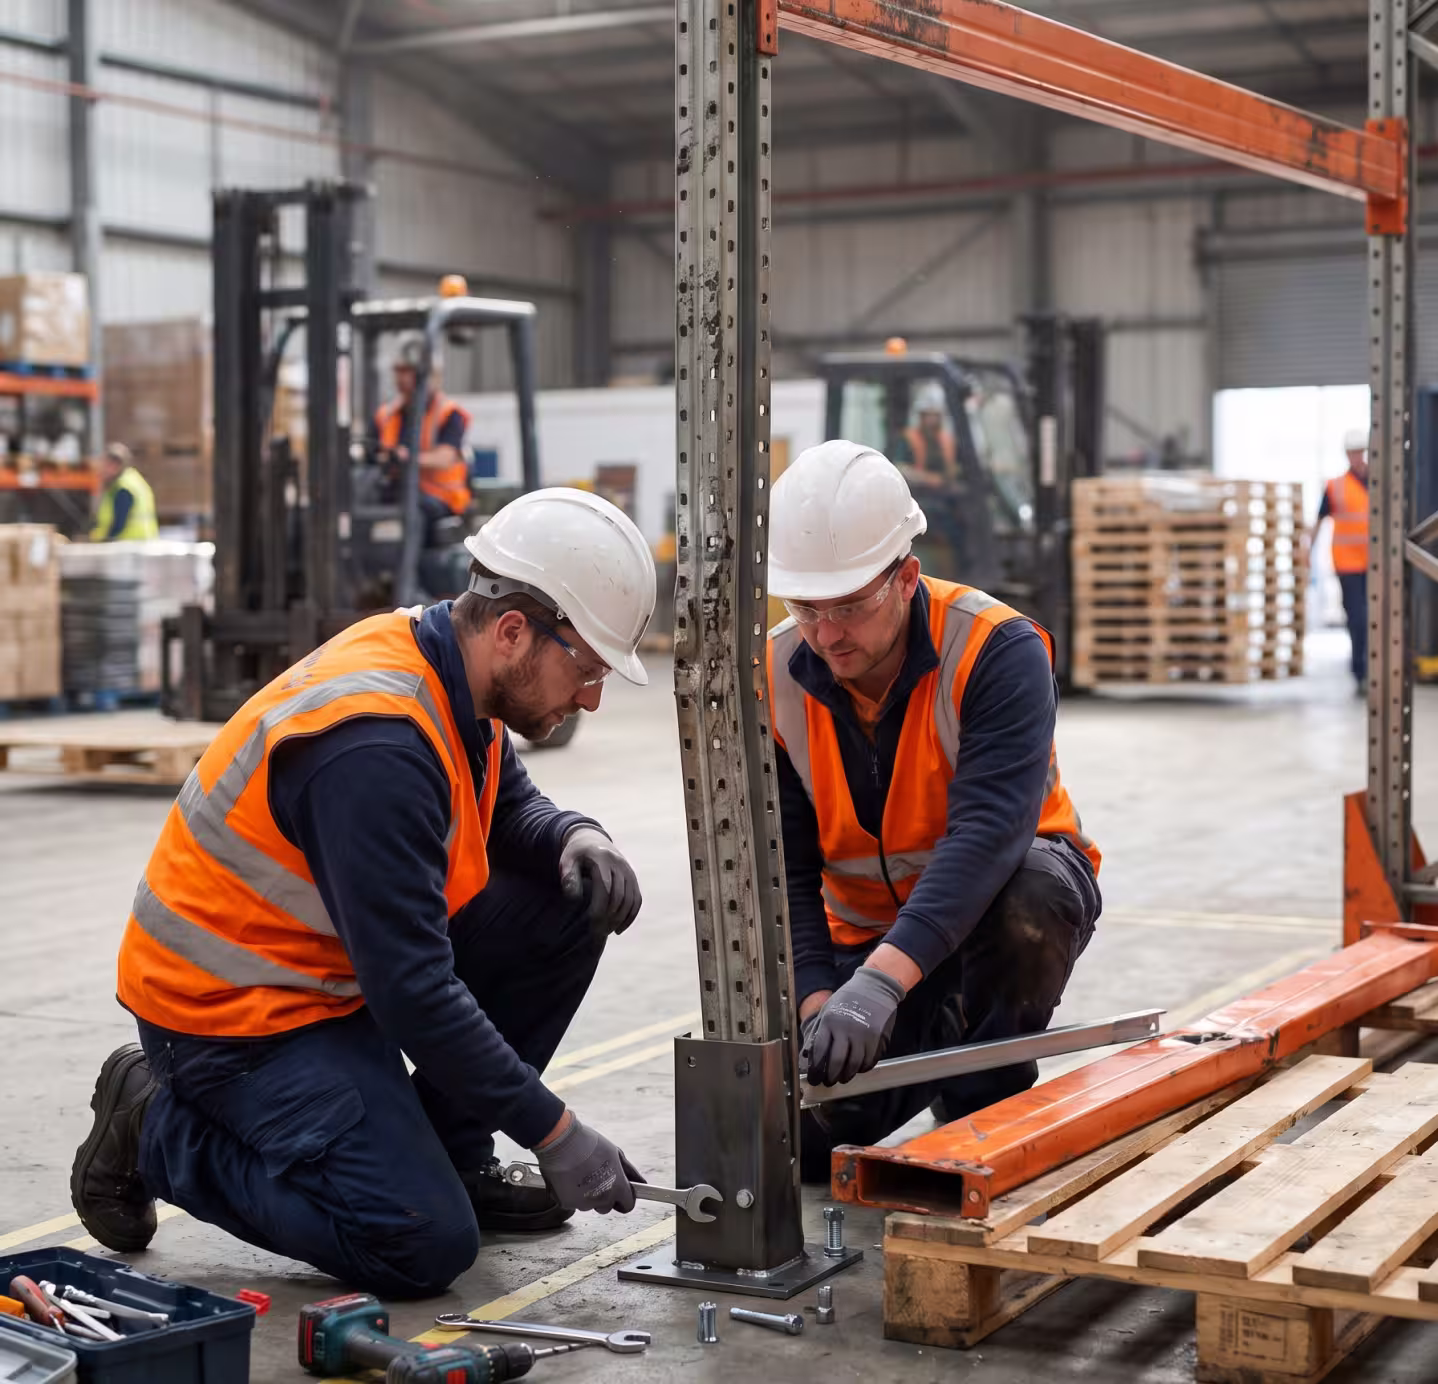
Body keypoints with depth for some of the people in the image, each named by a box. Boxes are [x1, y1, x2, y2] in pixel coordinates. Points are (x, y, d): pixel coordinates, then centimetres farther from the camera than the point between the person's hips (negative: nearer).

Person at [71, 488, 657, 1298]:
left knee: (568, 904, -4)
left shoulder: (450, 676, -3)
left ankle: (444, 1155, 10)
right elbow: (413, 994, -30)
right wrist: (555, 1133, -23)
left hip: (332, 967, 9)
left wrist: (576, 839, -9)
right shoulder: (377, 743, -31)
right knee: (428, 1248, -16)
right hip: (234, 1015, -9)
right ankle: (158, 1132, 2)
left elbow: (510, 806, 17)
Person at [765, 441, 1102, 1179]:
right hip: (866, 930, 3)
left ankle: (984, 1107, -11)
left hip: (1000, 893, -3)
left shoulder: (998, 651, -27)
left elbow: (989, 832, -39)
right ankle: (932, 1048, 20)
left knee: (1031, 896, -39)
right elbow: (785, 874, -13)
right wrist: (817, 1003, -30)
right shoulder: (774, 682, -14)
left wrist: (879, 982, -50)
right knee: (802, 1138, -14)